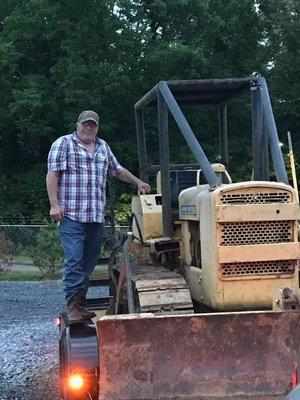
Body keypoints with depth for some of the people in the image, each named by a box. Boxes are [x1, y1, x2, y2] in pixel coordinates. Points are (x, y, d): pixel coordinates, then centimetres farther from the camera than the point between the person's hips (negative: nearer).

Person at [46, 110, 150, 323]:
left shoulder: (103, 147, 20)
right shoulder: (63, 144, 2)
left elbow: (118, 170, 32)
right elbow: (52, 174, -4)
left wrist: (138, 182, 25)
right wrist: (54, 204, -12)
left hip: (97, 216, 6)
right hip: (71, 215, -6)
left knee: (89, 262, 7)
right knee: (74, 261, -12)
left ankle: (81, 303, 14)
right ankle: (73, 306, -10)